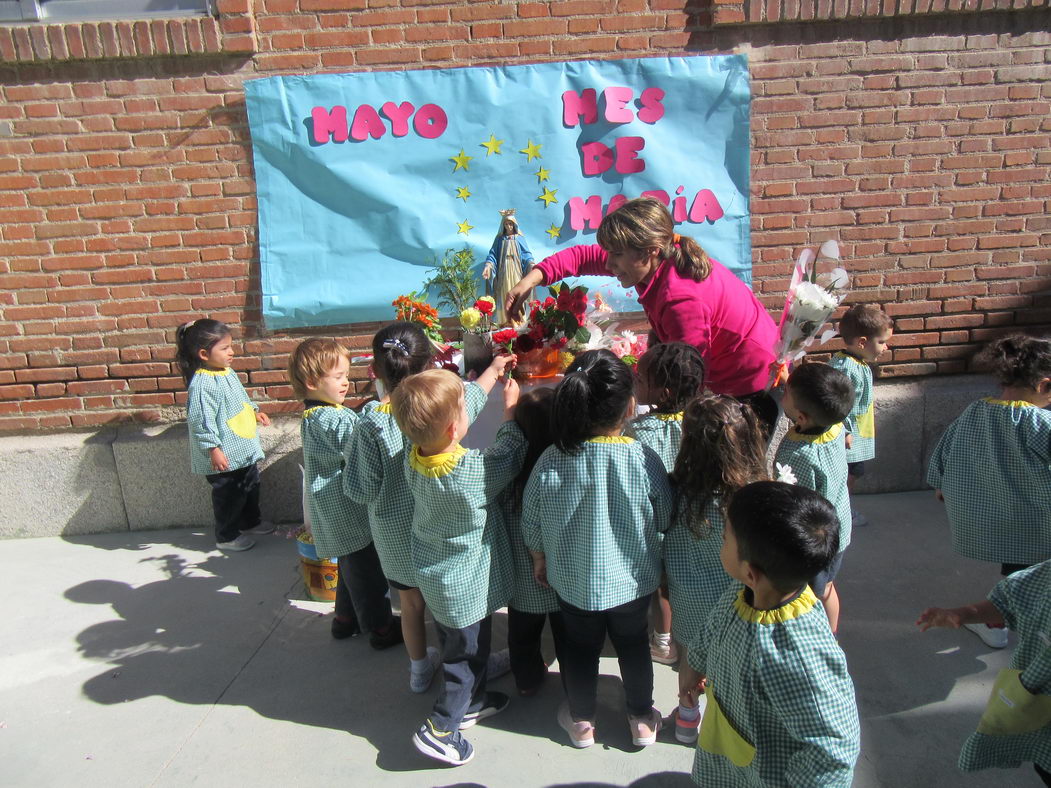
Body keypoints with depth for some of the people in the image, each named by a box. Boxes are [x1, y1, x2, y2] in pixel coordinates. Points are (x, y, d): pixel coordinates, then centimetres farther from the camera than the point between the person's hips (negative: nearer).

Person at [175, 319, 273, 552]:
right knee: (228, 494, 6)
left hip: (245, 448, 10)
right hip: (224, 455, -9)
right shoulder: (202, 385, -25)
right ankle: (226, 536, 25)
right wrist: (213, 449, -24)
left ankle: (250, 521, 45)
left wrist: (254, 411, 12)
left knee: (251, 485, 24)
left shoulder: (227, 372, 5)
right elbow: (200, 421, -25)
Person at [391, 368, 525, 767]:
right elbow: (509, 456, -13)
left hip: (435, 574, 8)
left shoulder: (412, 458, -14)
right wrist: (510, 411, -2)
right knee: (467, 655, 14)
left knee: (457, 646, 27)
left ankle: (471, 701, 48)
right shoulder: (473, 470, -33)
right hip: (466, 585, -7)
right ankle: (440, 730, 23)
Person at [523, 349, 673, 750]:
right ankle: (641, 719, 44)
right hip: (632, 579, 0)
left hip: (573, 579, 0)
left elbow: (532, 524, -10)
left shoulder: (551, 461, -24)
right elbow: (664, 520, -9)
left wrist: (539, 559, 9)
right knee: (633, 643, 24)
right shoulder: (645, 459, -25)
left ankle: (581, 721, 43)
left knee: (580, 646, 23)